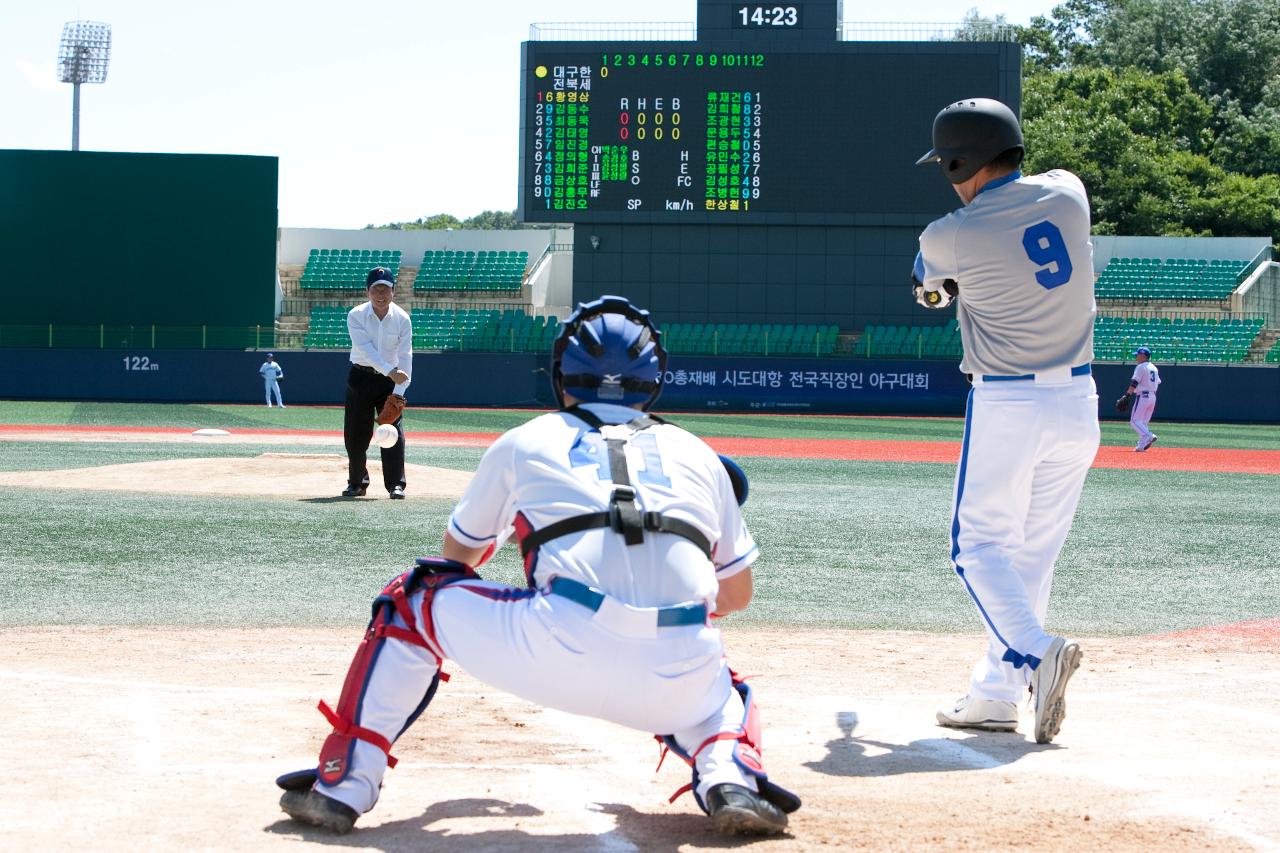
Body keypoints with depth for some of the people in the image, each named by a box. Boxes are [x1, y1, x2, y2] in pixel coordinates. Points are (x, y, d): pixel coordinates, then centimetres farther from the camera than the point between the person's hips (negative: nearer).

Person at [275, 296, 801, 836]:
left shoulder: (525, 441, 22)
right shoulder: (697, 454, 25)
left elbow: (458, 556, 39)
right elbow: (737, 595, 33)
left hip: (562, 653, -2)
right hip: (678, 678, 2)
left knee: (415, 599, 23)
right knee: (721, 689, 39)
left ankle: (341, 785, 15)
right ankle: (733, 783, 6)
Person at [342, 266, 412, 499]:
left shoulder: (402, 319, -9)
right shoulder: (356, 316, -12)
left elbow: (405, 356, -12)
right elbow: (366, 349, -23)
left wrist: (399, 391, -22)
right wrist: (391, 371, -36)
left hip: (391, 379, 0)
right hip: (360, 377, 0)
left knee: (393, 430, -10)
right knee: (355, 434, 4)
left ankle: (396, 484, -8)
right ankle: (357, 482, 21)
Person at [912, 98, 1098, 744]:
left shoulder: (951, 236, -11)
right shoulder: (1067, 193, 1)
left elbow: (928, 291, 12)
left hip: (1005, 406, -5)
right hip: (1078, 404, 5)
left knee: (979, 546, 6)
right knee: (1034, 553, 12)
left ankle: (1034, 651, -18)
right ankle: (994, 697, 14)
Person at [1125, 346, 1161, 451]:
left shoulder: (1141, 367, -9)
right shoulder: (1154, 368, 16)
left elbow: (1134, 382, -17)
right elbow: (1158, 383, 18)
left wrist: (1128, 395, -19)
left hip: (1142, 396, -8)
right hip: (1153, 396, 8)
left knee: (1135, 421, -7)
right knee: (1143, 422, 12)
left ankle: (1149, 436, -26)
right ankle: (1141, 445, 5)